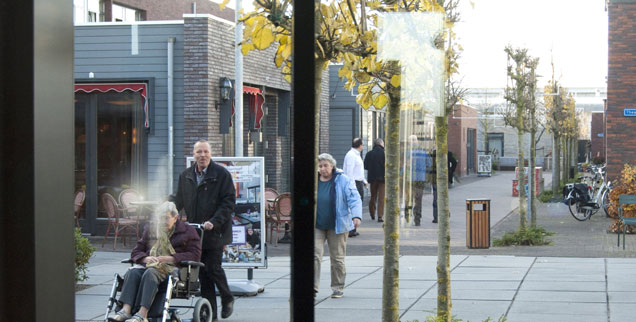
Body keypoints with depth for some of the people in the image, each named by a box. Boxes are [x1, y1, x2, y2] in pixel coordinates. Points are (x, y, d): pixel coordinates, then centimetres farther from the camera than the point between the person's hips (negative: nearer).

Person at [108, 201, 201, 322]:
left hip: (173, 267, -4)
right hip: (149, 264, 4)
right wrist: (145, 258, -6)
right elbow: (136, 252, 19)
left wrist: (170, 258, -13)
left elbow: (195, 255, -2)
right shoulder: (150, 229, 22)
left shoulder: (187, 231, 10)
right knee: (132, 272, -30)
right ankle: (126, 310, -45)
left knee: (150, 273, -37)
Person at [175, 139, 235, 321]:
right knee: (203, 272, 4)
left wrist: (214, 222, -19)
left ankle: (227, 299, 20)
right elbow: (179, 202, 19)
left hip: (215, 231, -4)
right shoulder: (185, 176, 11)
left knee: (213, 268, -6)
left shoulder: (221, 174, -4)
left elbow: (229, 202, -9)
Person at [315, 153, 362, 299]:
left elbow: (354, 198, -8)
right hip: (316, 225, 2)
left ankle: (338, 288, 15)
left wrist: (356, 216, -23)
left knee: (337, 258, 4)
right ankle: (313, 287, -9)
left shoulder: (343, 180, -2)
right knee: (314, 255, -10)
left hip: (337, 226, -2)